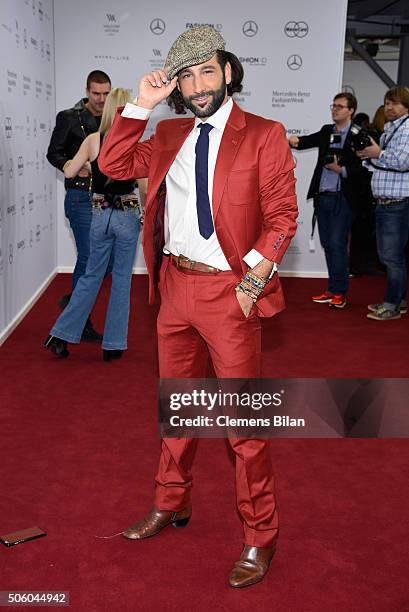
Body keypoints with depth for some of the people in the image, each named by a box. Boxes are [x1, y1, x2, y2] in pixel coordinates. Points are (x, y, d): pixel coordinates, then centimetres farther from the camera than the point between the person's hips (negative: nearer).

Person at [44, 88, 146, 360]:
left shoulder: (93, 140, -3)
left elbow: (69, 172, 0)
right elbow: (144, 186, -7)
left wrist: (84, 163, 21)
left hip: (100, 214, 2)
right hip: (128, 215, -2)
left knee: (92, 276, 16)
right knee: (122, 279, 9)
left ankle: (62, 334, 13)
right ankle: (114, 344, 14)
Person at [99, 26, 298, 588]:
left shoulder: (264, 136, -5)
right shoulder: (168, 136, 11)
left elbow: (282, 216, -8)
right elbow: (113, 165, 8)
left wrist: (252, 277, -16)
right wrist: (141, 105, 0)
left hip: (229, 291, -5)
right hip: (176, 284, 6)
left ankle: (260, 538, 17)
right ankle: (171, 504, 39)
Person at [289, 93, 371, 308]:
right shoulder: (326, 131, 13)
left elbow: (365, 167, -9)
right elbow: (309, 140, 2)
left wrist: (342, 170, -17)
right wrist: (295, 140, -18)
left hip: (342, 198, -6)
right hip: (322, 196, 6)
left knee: (337, 244, -6)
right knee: (327, 244, 11)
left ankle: (339, 292, 5)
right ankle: (333, 290, 21)